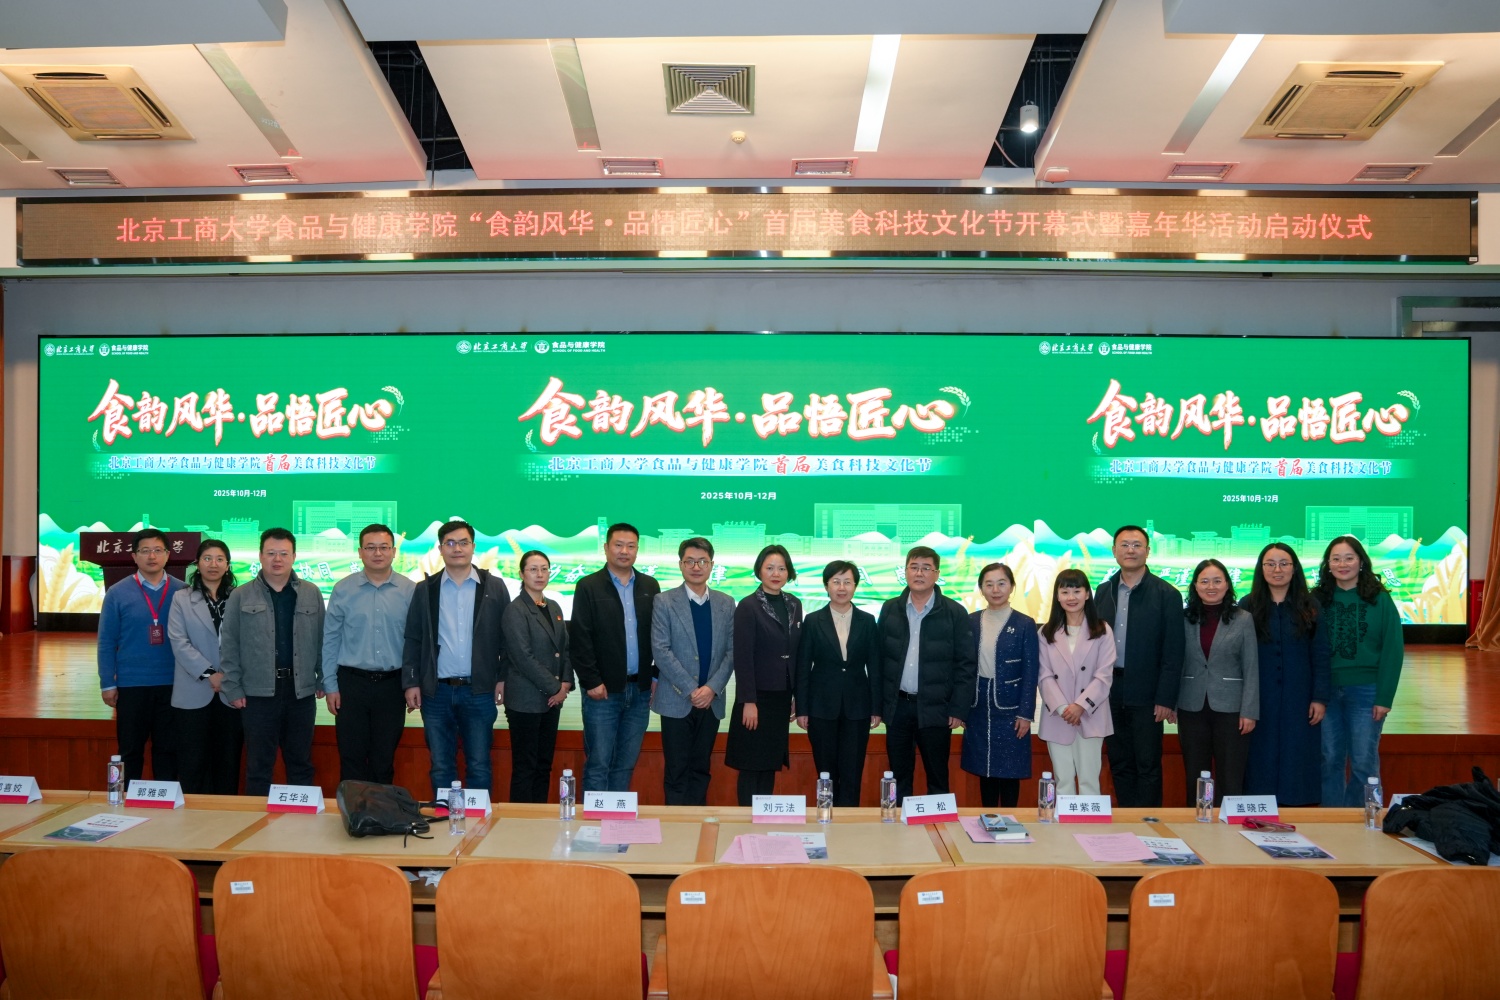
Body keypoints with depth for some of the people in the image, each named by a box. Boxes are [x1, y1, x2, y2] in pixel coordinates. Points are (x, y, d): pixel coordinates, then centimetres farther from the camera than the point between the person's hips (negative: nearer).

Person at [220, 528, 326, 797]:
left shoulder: (312, 595, 6)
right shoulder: (241, 597, 3)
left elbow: (322, 641, 6)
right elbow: (229, 646, 2)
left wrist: (324, 680, 0)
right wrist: (232, 689, -3)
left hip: (301, 691, 1)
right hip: (258, 692, -1)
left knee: (301, 764, 11)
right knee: (258, 766, 7)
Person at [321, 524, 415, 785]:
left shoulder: (410, 591, -1)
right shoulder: (343, 590, 0)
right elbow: (330, 639, 3)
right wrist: (330, 685, 0)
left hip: (391, 685, 0)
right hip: (352, 683, 0)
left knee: (384, 761, 10)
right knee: (352, 759, 6)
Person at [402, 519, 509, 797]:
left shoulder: (494, 587, 3)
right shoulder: (425, 590, 6)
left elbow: (507, 636, 3)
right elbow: (413, 640, 7)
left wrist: (503, 678, -3)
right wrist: (410, 682, 0)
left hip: (479, 691, -1)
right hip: (436, 691, 1)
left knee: (479, 767, 4)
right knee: (440, 767, 9)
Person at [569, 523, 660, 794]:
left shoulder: (650, 586, 9)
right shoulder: (588, 587, -1)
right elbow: (580, 638, -5)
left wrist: (657, 676, 3)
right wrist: (592, 682, -9)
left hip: (639, 691, 4)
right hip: (603, 690, -3)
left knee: (626, 765, 10)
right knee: (598, 764, 0)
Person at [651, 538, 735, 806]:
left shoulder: (726, 603, 8)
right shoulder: (664, 602, -2)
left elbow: (731, 651, 4)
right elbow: (660, 650, -9)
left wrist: (712, 688, -9)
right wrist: (691, 690, -13)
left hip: (711, 700, 3)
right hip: (676, 701, -3)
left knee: (701, 769, 10)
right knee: (677, 771, 2)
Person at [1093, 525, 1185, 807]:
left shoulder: (1166, 594, -5)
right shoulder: (1103, 591, 8)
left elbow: (1173, 653, -8)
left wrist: (1166, 699, -12)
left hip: (1146, 695, -4)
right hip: (1111, 693, 4)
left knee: (1147, 766, 3)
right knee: (1119, 765, 11)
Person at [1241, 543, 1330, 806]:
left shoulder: (1310, 607, 2)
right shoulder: (1248, 606, 0)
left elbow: (1320, 656, 1)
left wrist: (1320, 698, -5)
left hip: (1299, 701, 0)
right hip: (1260, 702, 0)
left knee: (1297, 764, 5)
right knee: (1263, 764, 5)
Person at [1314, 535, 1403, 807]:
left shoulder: (1380, 600, -2)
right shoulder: (1318, 600, 2)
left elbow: (1392, 652, -4)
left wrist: (1385, 697, -8)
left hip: (1365, 691, -2)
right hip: (1327, 691, 2)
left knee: (1364, 763, 5)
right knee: (1330, 761, 8)